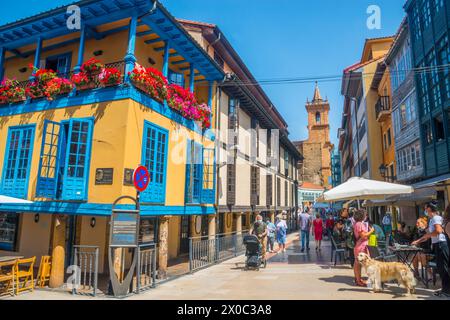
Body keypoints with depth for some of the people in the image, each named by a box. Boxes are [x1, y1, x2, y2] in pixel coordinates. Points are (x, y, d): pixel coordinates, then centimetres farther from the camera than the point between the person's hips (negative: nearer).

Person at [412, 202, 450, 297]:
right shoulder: (432, 219, 17)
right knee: (440, 268, 13)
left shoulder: (436, 218, -12)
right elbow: (429, 235, 23)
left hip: (440, 244, -10)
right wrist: (417, 241, 24)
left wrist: (428, 235, -12)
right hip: (437, 245, 10)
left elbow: (438, 230, -28)